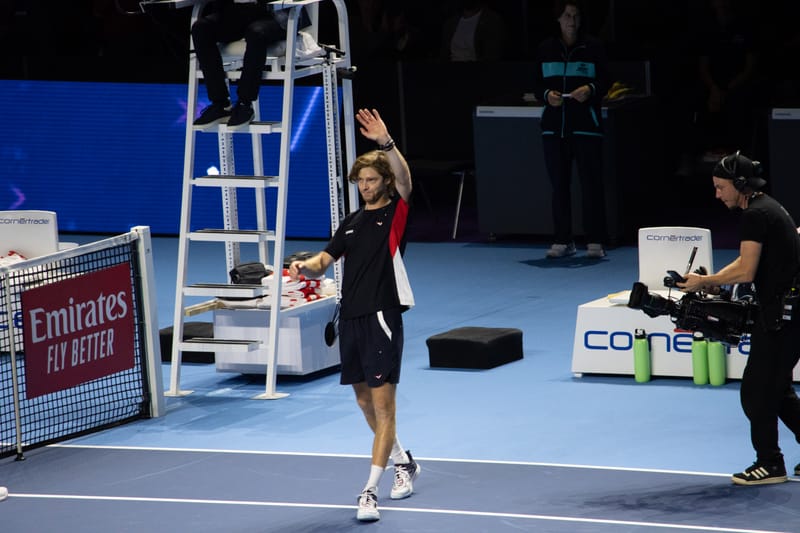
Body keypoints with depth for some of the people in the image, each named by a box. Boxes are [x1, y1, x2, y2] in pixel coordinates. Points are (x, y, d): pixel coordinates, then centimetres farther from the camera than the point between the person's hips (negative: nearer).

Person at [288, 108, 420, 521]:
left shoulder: (395, 213, -3)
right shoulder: (352, 223, 15)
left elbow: (404, 178, -22)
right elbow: (323, 262, 16)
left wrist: (386, 143, -38)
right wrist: (305, 266, -8)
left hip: (382, 319, -7)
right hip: (351, 318, 8)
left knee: (383, 405, -10)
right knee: (365, 402, 17)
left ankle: (370, 492, -15)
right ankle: (403, 462, 38)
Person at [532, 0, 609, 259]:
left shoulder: (593, 48, 1)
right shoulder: (545, 49, 8)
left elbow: (605, 81, 2)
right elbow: (537, 85, 11)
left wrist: (591, 89, -18)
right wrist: (547, 95, -10)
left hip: (586, 124, -3)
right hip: (554, 124, 3)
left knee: (591, 183, -5)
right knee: (559, 184, 5)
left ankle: (595, 241, 0)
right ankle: (563, 240, 12)